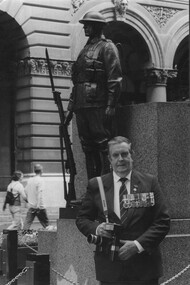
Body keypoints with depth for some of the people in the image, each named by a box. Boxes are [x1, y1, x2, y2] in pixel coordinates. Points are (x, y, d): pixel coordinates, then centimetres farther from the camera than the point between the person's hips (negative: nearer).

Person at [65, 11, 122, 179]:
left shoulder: (107, 47, -2)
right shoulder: (85, 50, 21)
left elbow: (115, 79, -10)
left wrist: (110, 106, -17)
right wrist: (71, 107, 17)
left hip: (98, 105, -8)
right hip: (82, 105, 8)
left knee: (103, 145, -7)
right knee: (87, 147, 8)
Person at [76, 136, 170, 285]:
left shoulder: (150, 182, 2)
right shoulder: (96, 185, 5)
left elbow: (163, 221, -1)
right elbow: (82, 219, 10)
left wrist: (138, 244, -12)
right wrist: (96, 228, -12)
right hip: (109, 266, 0)